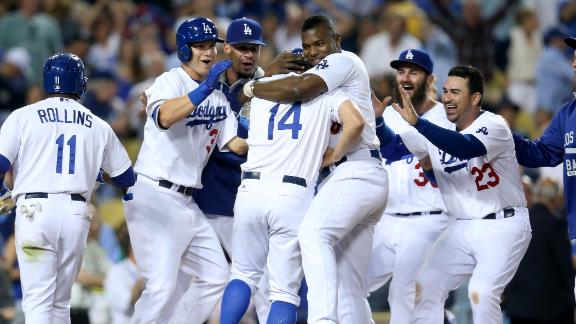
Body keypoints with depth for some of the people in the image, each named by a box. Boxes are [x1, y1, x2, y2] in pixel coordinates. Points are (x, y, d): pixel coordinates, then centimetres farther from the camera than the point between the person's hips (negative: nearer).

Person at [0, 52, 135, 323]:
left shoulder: (23, 117, 4)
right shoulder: (99, 127, 11)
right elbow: (127, 179, 19)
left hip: (35, 209, -3)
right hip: (76, 213, 3)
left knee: (37, 301, -6)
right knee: (60, 301, 15)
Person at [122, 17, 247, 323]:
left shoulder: (218, 97, 16)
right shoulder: (170, 82, -8)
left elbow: (236, 144, 10)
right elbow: (164, 117, -31)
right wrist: (204, 88, -40)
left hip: (185, 202, 9)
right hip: (154, 196, -9)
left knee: (215, 276, 9)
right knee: (163, 285, -16)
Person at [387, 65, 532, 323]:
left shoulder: (494, 126, -14)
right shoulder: (439, 131, 7)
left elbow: (465, 147, -34)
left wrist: (417, 122, -41)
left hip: (503, 227, -7)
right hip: (462, 230, 7)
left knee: (481, 292, -23)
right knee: (427, 285, 3)